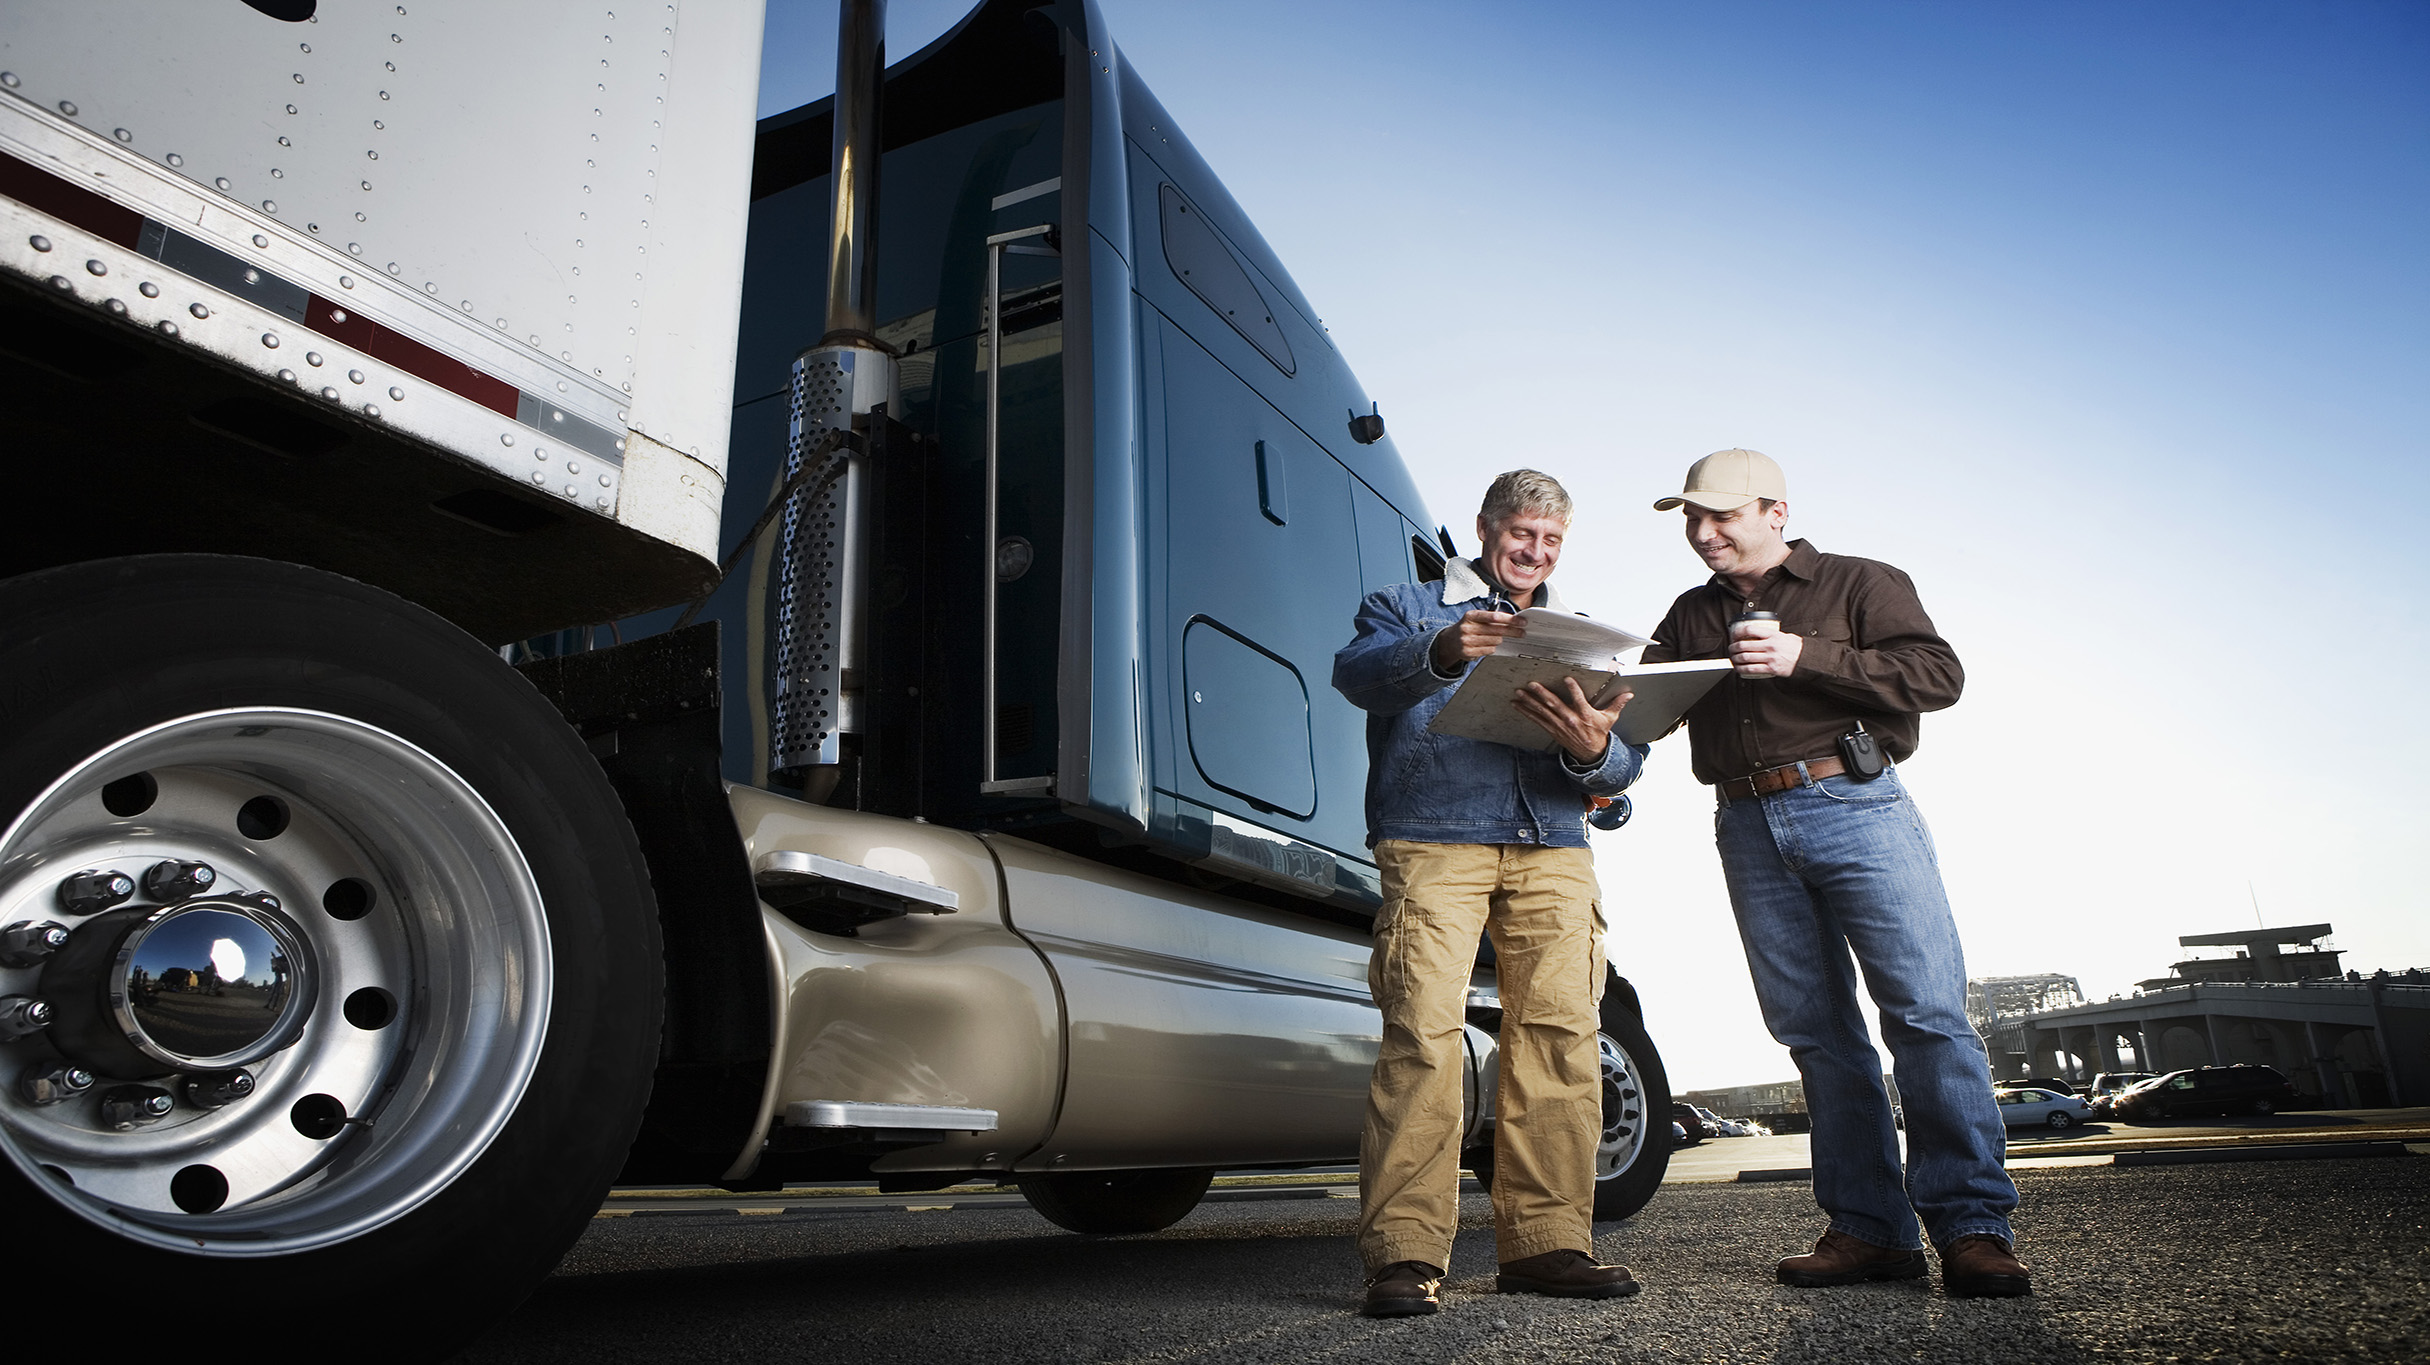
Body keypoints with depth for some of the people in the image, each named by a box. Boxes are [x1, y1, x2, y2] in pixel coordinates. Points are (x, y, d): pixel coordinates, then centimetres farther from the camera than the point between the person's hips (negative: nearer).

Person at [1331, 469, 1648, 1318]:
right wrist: (1443, 652, -28)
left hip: (1553, 852, 4)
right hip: (1434, 842, -4)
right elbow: (1357, 672, -7)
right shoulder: (1410, 606, 17)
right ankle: (1405, 1252, -11)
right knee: (1423, 1034, -14)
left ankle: (1546, 1242, 4)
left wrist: (1593, 752, -12)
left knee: (1561, 1034, -4)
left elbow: (1625, 763, 13)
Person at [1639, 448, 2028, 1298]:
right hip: (1748, 827, 4)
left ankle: (1972, 1226, -4)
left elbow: (1938, 675, -4)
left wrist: (1807, 658, -13)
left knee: (1927, 1011, -10)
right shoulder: (1692, 615, 22)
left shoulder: (1862, 584, 9)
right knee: (1814, 1030, 3)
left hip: (1856, 808, -4)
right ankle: (1870, 1229, 8)